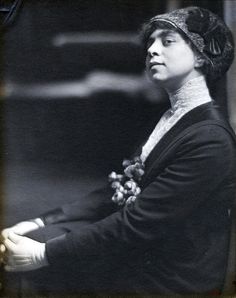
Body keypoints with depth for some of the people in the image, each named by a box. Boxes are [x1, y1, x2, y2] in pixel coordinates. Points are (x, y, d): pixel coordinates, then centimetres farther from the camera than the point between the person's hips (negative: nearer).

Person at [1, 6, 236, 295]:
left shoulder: (210, 139, -20)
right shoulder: (170, 120, 11)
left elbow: (136, 223, -23)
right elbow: (116, 193, 8)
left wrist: (43, 254, -20)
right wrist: (39, 224, -3)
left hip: (168, 280, -8)